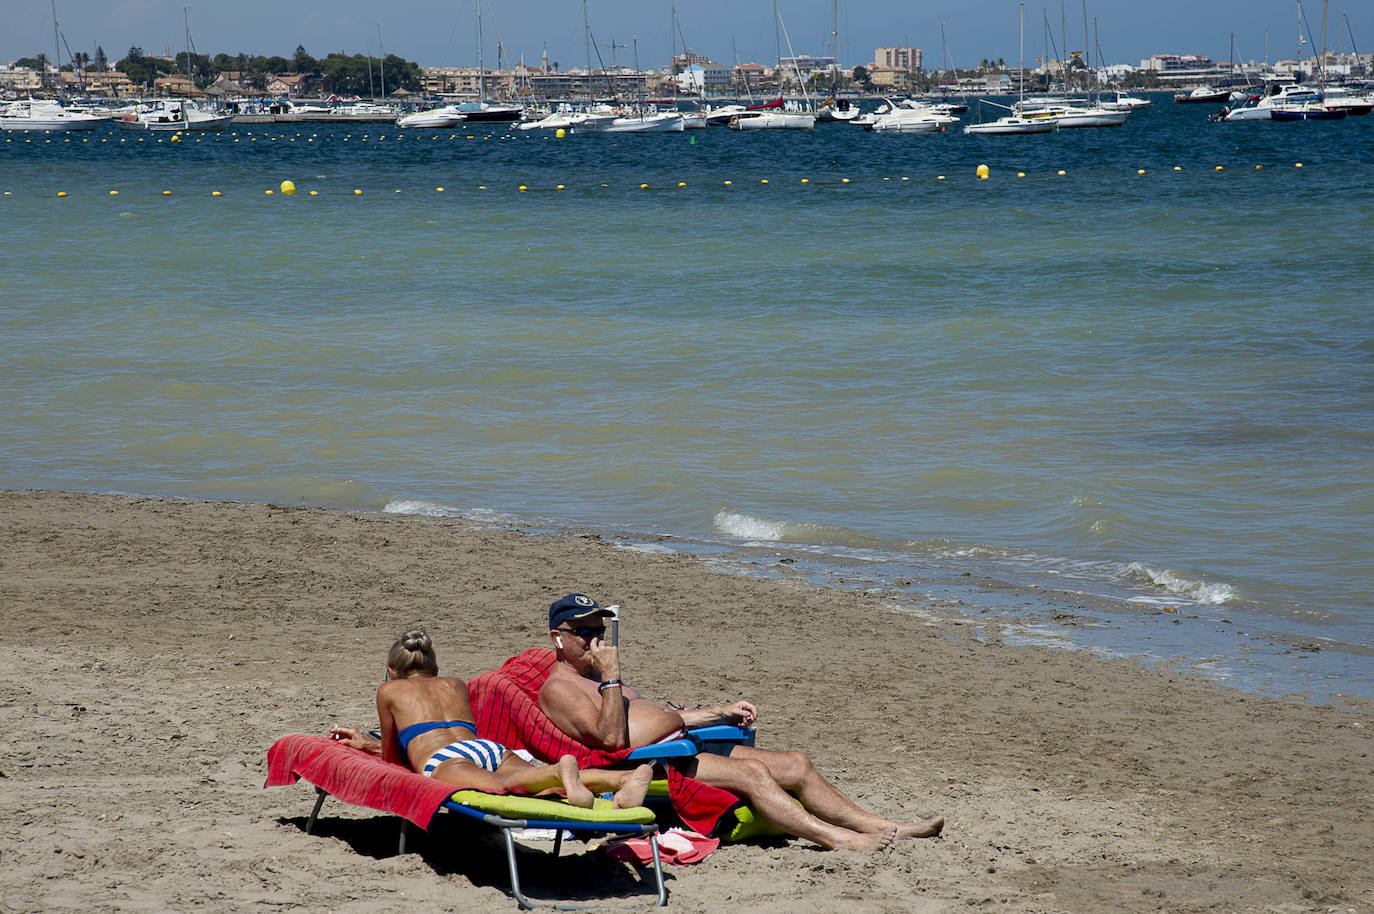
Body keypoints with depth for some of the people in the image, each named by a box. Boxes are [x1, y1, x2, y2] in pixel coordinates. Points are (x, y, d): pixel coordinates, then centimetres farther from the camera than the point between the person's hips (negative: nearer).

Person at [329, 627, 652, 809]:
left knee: (500, 786, -37)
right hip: (490, 747, 4)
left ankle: (561, 771, -70)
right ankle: (625, 778, -56)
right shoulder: (455, 684, 43)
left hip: (444, 760, -4)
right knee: (543, 787, -27)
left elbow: (395, 758, 35)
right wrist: (366, 744, 62)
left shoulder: (390, 691, 30)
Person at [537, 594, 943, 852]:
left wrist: (722, 713, 18)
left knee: (796, 764, -1)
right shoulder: (558, 688, -4)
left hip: (684, 743, 10)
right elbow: (611, 736, -19)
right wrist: (611, 676, -18)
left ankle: (881, 826, -4)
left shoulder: (596, 677, 27)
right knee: (751, 772, -29)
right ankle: (837, 838, -34)